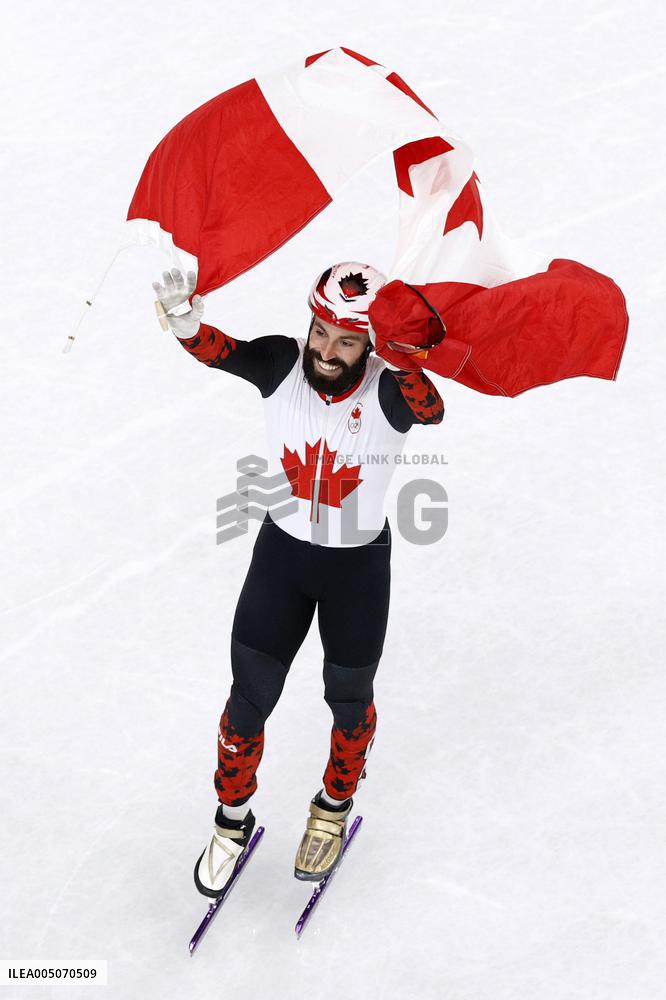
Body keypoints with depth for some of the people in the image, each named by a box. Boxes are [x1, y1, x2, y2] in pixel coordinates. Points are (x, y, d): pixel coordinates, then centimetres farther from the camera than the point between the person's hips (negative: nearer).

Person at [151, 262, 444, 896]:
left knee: (348, 699, 18)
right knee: (249, 699, 9)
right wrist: (183, 316, -53)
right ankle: (233, 817, 37)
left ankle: (334, 807, 47)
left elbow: (431, 409, -44)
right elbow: (216, 350, -32)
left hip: (361, 563, -1)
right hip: (281, 551, 2)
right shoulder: (281, 366, -17)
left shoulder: (387, 391, -24)